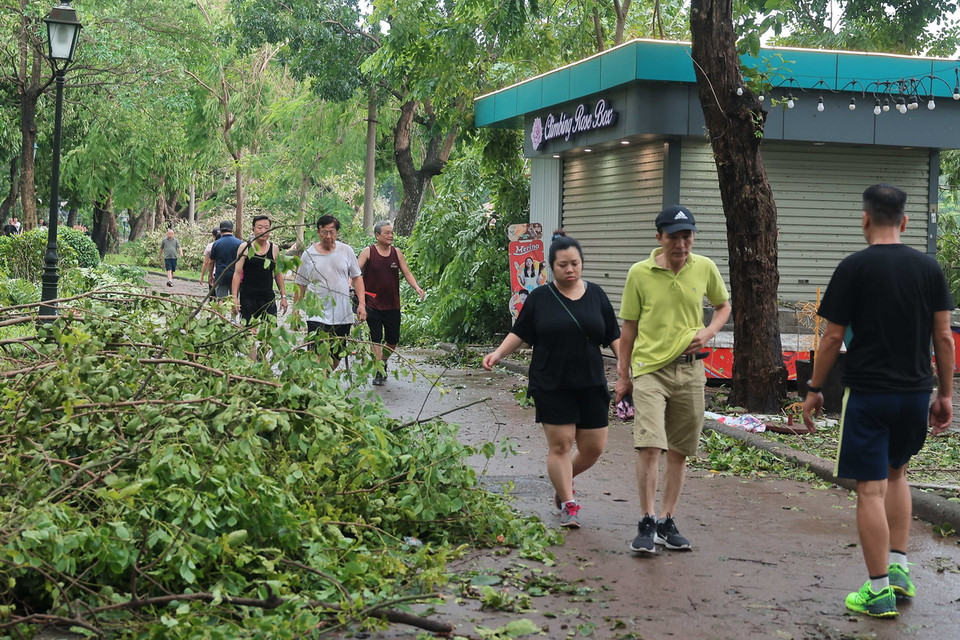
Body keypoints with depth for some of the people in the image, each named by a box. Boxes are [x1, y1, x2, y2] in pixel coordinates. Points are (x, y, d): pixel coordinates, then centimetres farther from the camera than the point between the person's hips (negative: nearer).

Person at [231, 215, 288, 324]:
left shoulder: (274, 249, 7)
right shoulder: (244, 248, -1)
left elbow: (278, 274, 14)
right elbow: (237, 273, -1)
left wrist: (283, 296, 10)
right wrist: (235, 297, -7)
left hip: (268, 298, 2)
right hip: (247, 297, -2)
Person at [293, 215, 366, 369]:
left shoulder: (346, 251, 5)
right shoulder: (308, 255, 1)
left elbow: (357, 278, 11)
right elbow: (300, 286, 8)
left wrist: (362, 304, 0)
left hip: (343, 316, 3)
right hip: (317, 317, -2)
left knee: (337, 357, 10)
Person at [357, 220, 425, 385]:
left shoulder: (397, 253, 6)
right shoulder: (368, 252, -4)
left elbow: (407, 273, 7)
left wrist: (417, 287, -10)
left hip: (392, 305, 4)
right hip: (373, 305, -3)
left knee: (393, 341, 9)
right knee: (376, 339, -4)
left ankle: (383, 361, 35)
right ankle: (379, 372, 3)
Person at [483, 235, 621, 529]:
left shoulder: (595, 295, 7)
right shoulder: (540, 298, 2)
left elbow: (613, 336, 11)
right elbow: (520, 333, 5)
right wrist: (498, 353, -10)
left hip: (591, 385, 3)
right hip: (551, 386, -2)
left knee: (593, 447, 3)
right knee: (560, 444, -5)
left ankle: (563, 482, 31)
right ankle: (568, 505, 7)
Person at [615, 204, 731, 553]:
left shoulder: (705, 268, 0)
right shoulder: (639, 273, -6)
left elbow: (723, 305, 18)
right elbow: (629, 327, 3)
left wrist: (708, 333, -3)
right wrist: (622, 375, 5)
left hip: (689, 369, 3)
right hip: (649, 368, -3)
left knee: (678, 452, 8)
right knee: (649, 445, -16)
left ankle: (667, 522, 20)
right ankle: (646, 524, -5)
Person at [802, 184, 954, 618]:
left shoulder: (855, 268, -8)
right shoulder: (929, 267, 4)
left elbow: (832, 338, -7)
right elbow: (944, 337, 4)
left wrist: (814, 389, 3)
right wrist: (945, 394, 12)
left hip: (867, 394, -5)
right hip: (916, 392, 5)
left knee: (871, 489, -1)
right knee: (896, 473, 24)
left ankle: (880, 591, 2)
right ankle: (899, 567, 23)